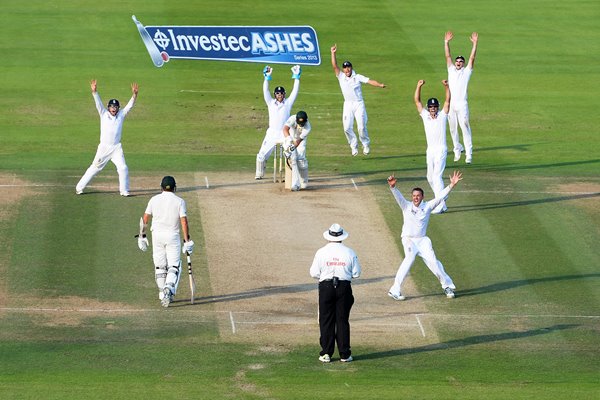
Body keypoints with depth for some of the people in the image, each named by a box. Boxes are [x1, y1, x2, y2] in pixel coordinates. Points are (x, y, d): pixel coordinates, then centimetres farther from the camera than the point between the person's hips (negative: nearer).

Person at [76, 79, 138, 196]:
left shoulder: (121, 115, 6)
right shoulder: (104, 114, 2)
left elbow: (130, 105, -2)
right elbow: (98, 103, -10)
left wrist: (134, 95, -18)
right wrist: (94, 91, -24)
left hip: (116, 148, 2)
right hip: (104, 147, -2)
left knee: (123, 168, -7)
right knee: (95, 168, 3)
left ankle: (124, 191, 5)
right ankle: (79, 188, 11)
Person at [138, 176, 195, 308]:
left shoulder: (154, 199, 4)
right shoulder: (179, 201, -3)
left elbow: (145, 219, 4)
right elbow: (184, 222, -9)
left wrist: (142, 235, 13)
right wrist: (187, 241, -7)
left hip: (157, 235, 2)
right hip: (173, 235, -2)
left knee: (159, 267, 12)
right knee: (174, 266, 0)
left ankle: (163, 295, 14)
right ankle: (169, 289, -24)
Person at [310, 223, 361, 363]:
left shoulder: (321, 252, -4)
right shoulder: (349, 252, -2)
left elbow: (314, 273, -3)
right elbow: (356, 273, 2)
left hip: (326, 287, -1)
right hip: (344, 287, 1)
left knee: (326, 321, 5)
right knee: (342, 320, 6)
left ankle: (326, 353, 4)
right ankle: (344, 354, 6)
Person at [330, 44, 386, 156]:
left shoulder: (358, 77, 1)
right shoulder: (341, 77, 5)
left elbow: (370, 81, -9)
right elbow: (334, 66, -4)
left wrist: (380, 85, -26)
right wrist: (333, 53, -13)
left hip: (359, 104, -2)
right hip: (348, 104, 2)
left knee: (361, 127, -9)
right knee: (347, 128, -6)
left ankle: (366, 144, 12)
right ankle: (354, 146, 12)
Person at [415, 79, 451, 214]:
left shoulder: (442, 116, 0)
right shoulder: (425, 115, 8)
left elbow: (448, 100, -9)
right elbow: (417, 101, 4)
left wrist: (446, 86, -21)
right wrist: (419, 86, -8)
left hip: (441, 150, -6)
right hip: (430, 150, 6)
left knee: (437, 176, -14)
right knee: (430, 177, 10)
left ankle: (440, 205, -19)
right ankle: (440, 201, 23)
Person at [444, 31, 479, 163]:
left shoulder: (466, 72, 8)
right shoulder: (451, 70, 16)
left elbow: (472, 58, -1)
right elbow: (447, 56, 11)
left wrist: (475, 43, -8)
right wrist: (446, 42, 4)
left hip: (462, 104, -4)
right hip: (451, 104, 4)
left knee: (465, 128, -8)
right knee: (453, 129, 9)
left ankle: (468, 154, -11)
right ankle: (457, 150, 22)